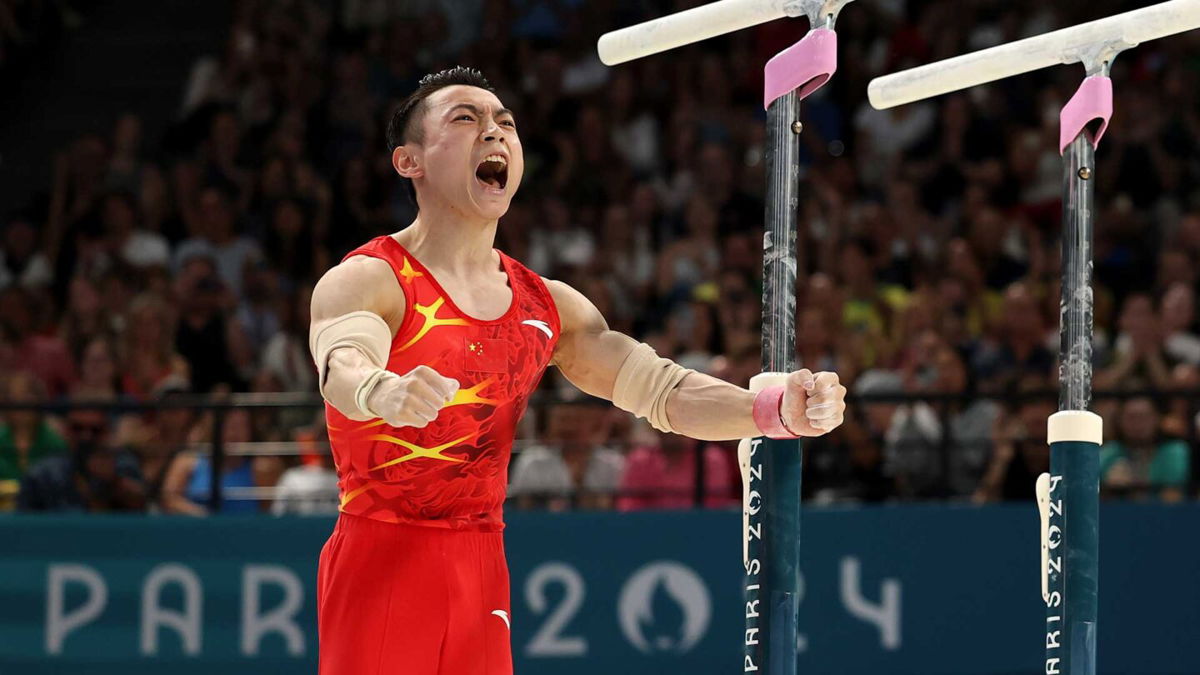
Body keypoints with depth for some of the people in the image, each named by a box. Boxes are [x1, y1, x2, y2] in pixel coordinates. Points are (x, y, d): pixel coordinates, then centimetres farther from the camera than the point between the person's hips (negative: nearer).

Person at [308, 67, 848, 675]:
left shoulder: (548, 307, 11)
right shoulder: (365, 281, -9)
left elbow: (662, 388, 5)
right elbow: (343, 365, -30)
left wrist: (778, 409, -14)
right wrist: (385, 394, -55)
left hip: (481, 573, 6)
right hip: (380, 560, -6)